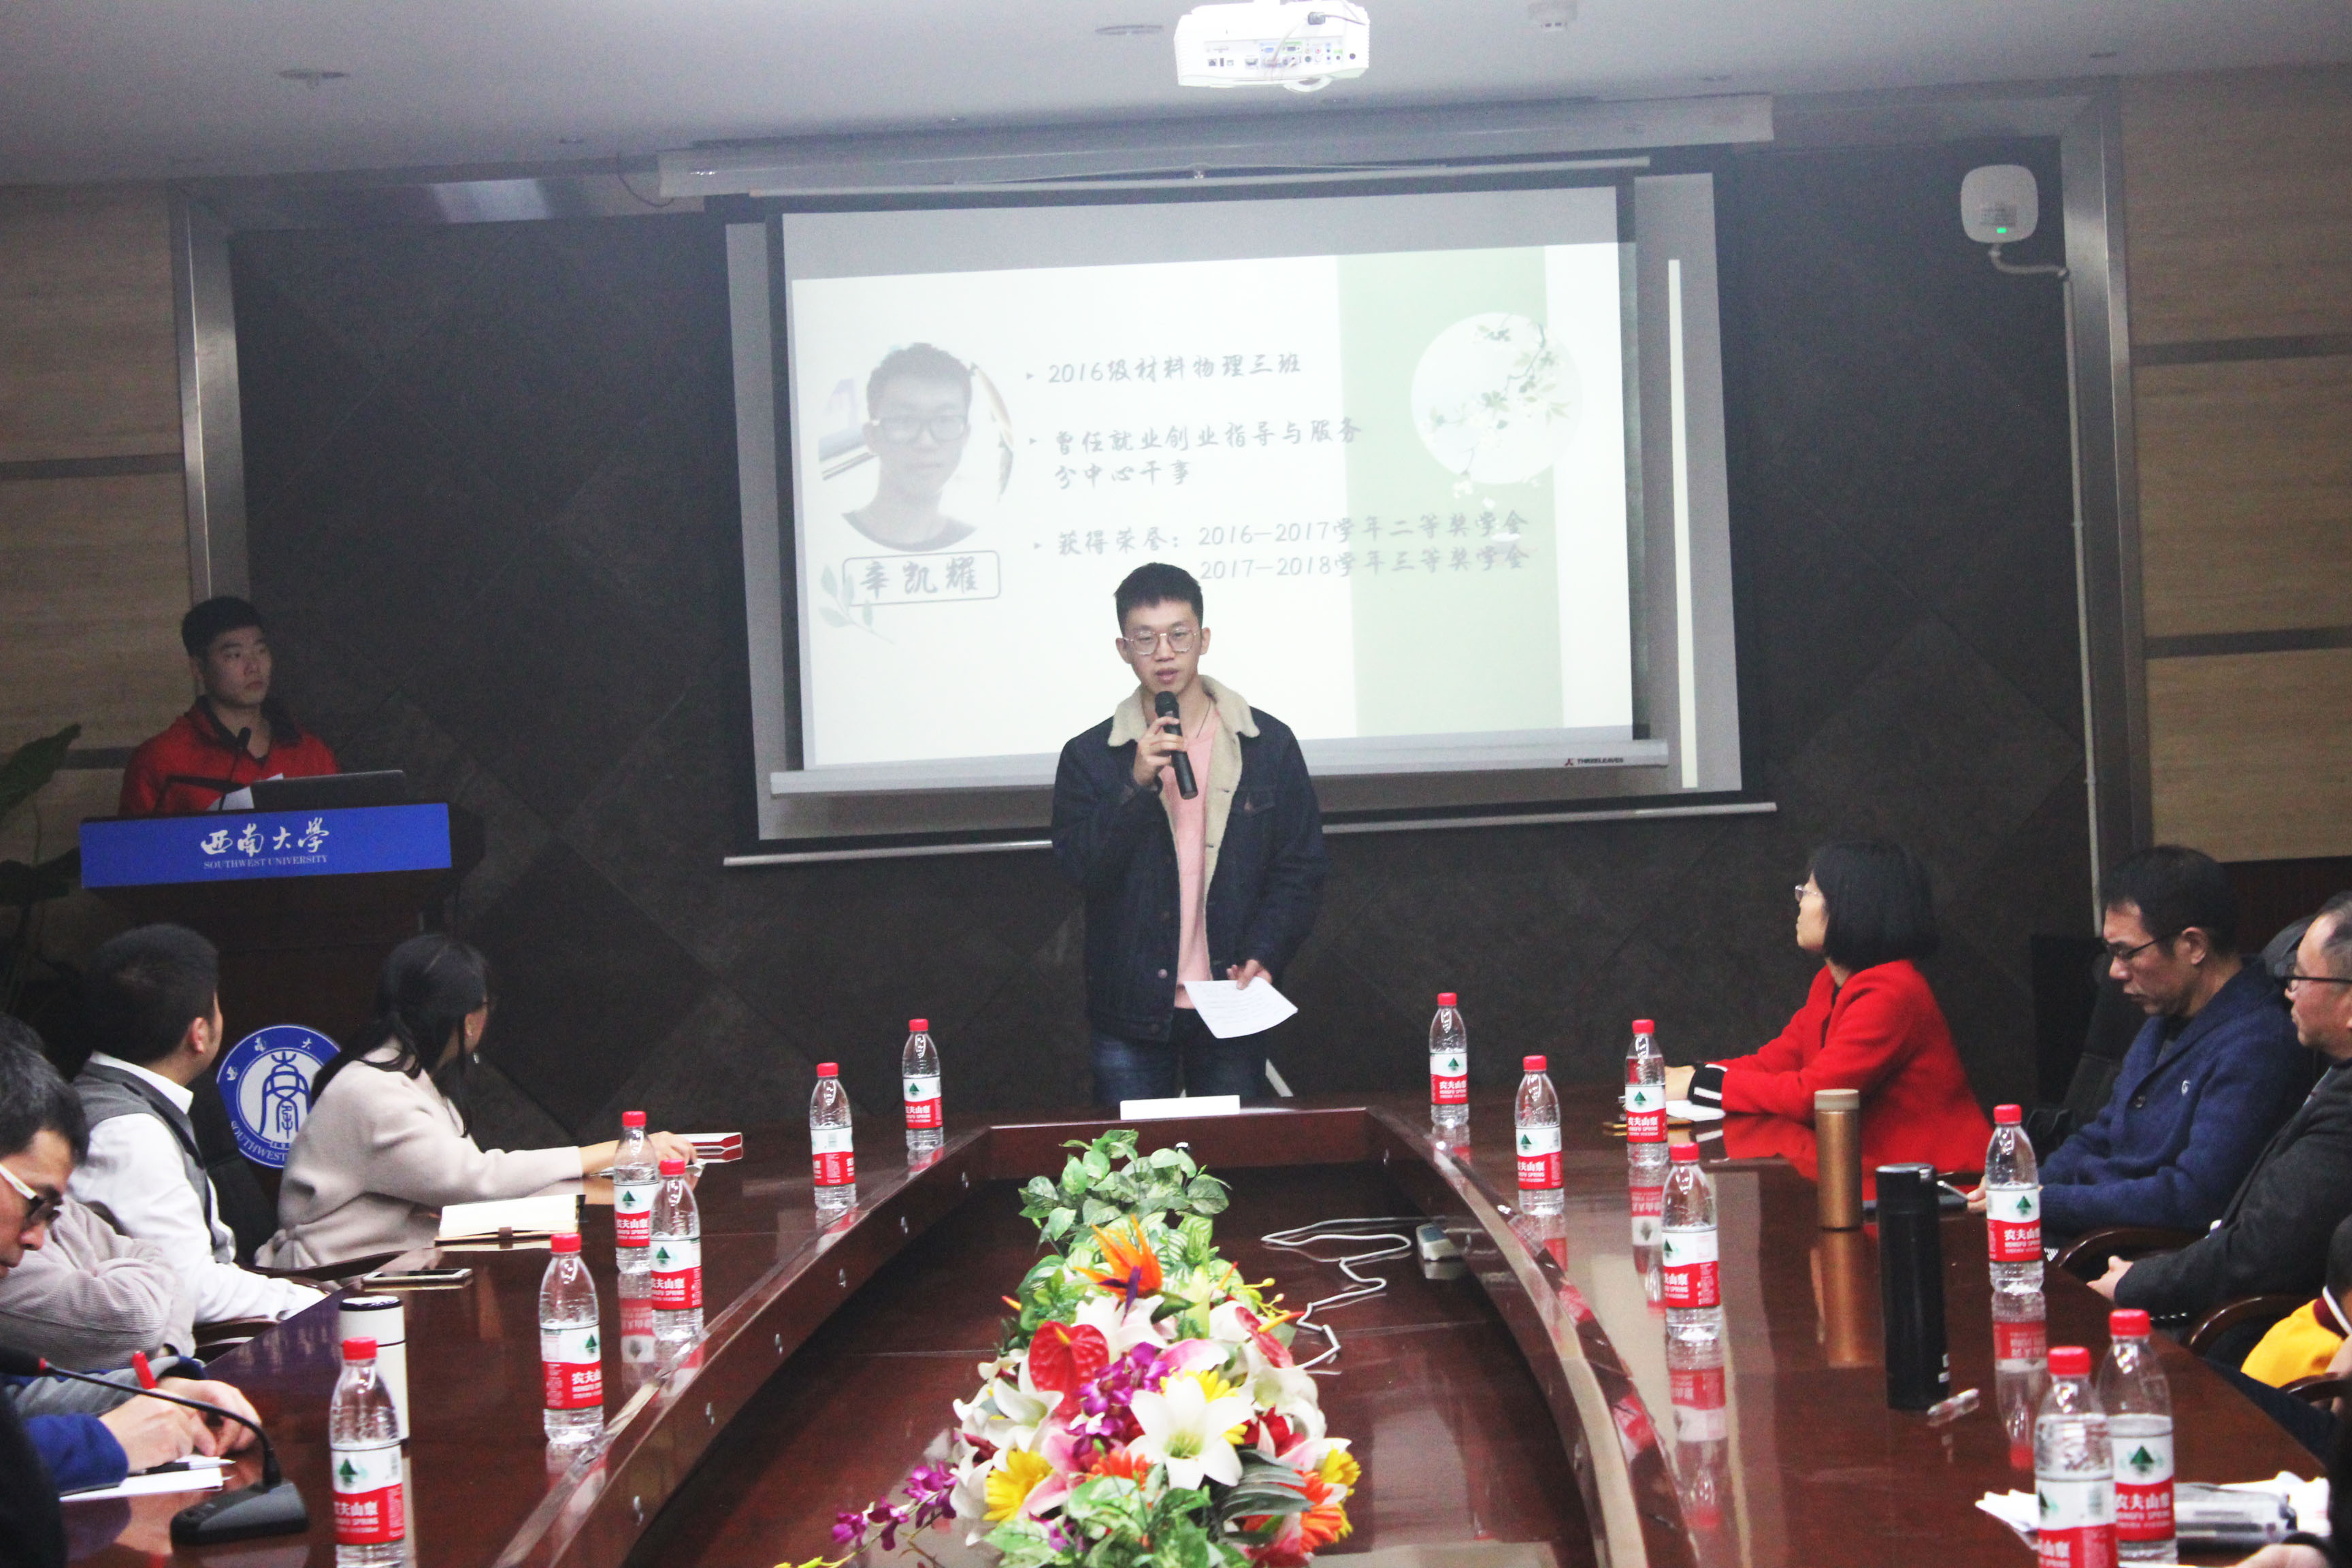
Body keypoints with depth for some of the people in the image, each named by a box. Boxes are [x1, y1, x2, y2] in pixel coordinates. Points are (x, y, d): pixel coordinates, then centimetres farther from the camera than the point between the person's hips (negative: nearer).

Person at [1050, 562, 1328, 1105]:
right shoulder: (1090, 756, 3)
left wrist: (1263, 956, -9)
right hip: (1130, 1014, 0)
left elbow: (1301, 869, 4)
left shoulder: (1268, 745, 3)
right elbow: (1078, 866, -8)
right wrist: (1137, 785, -19)